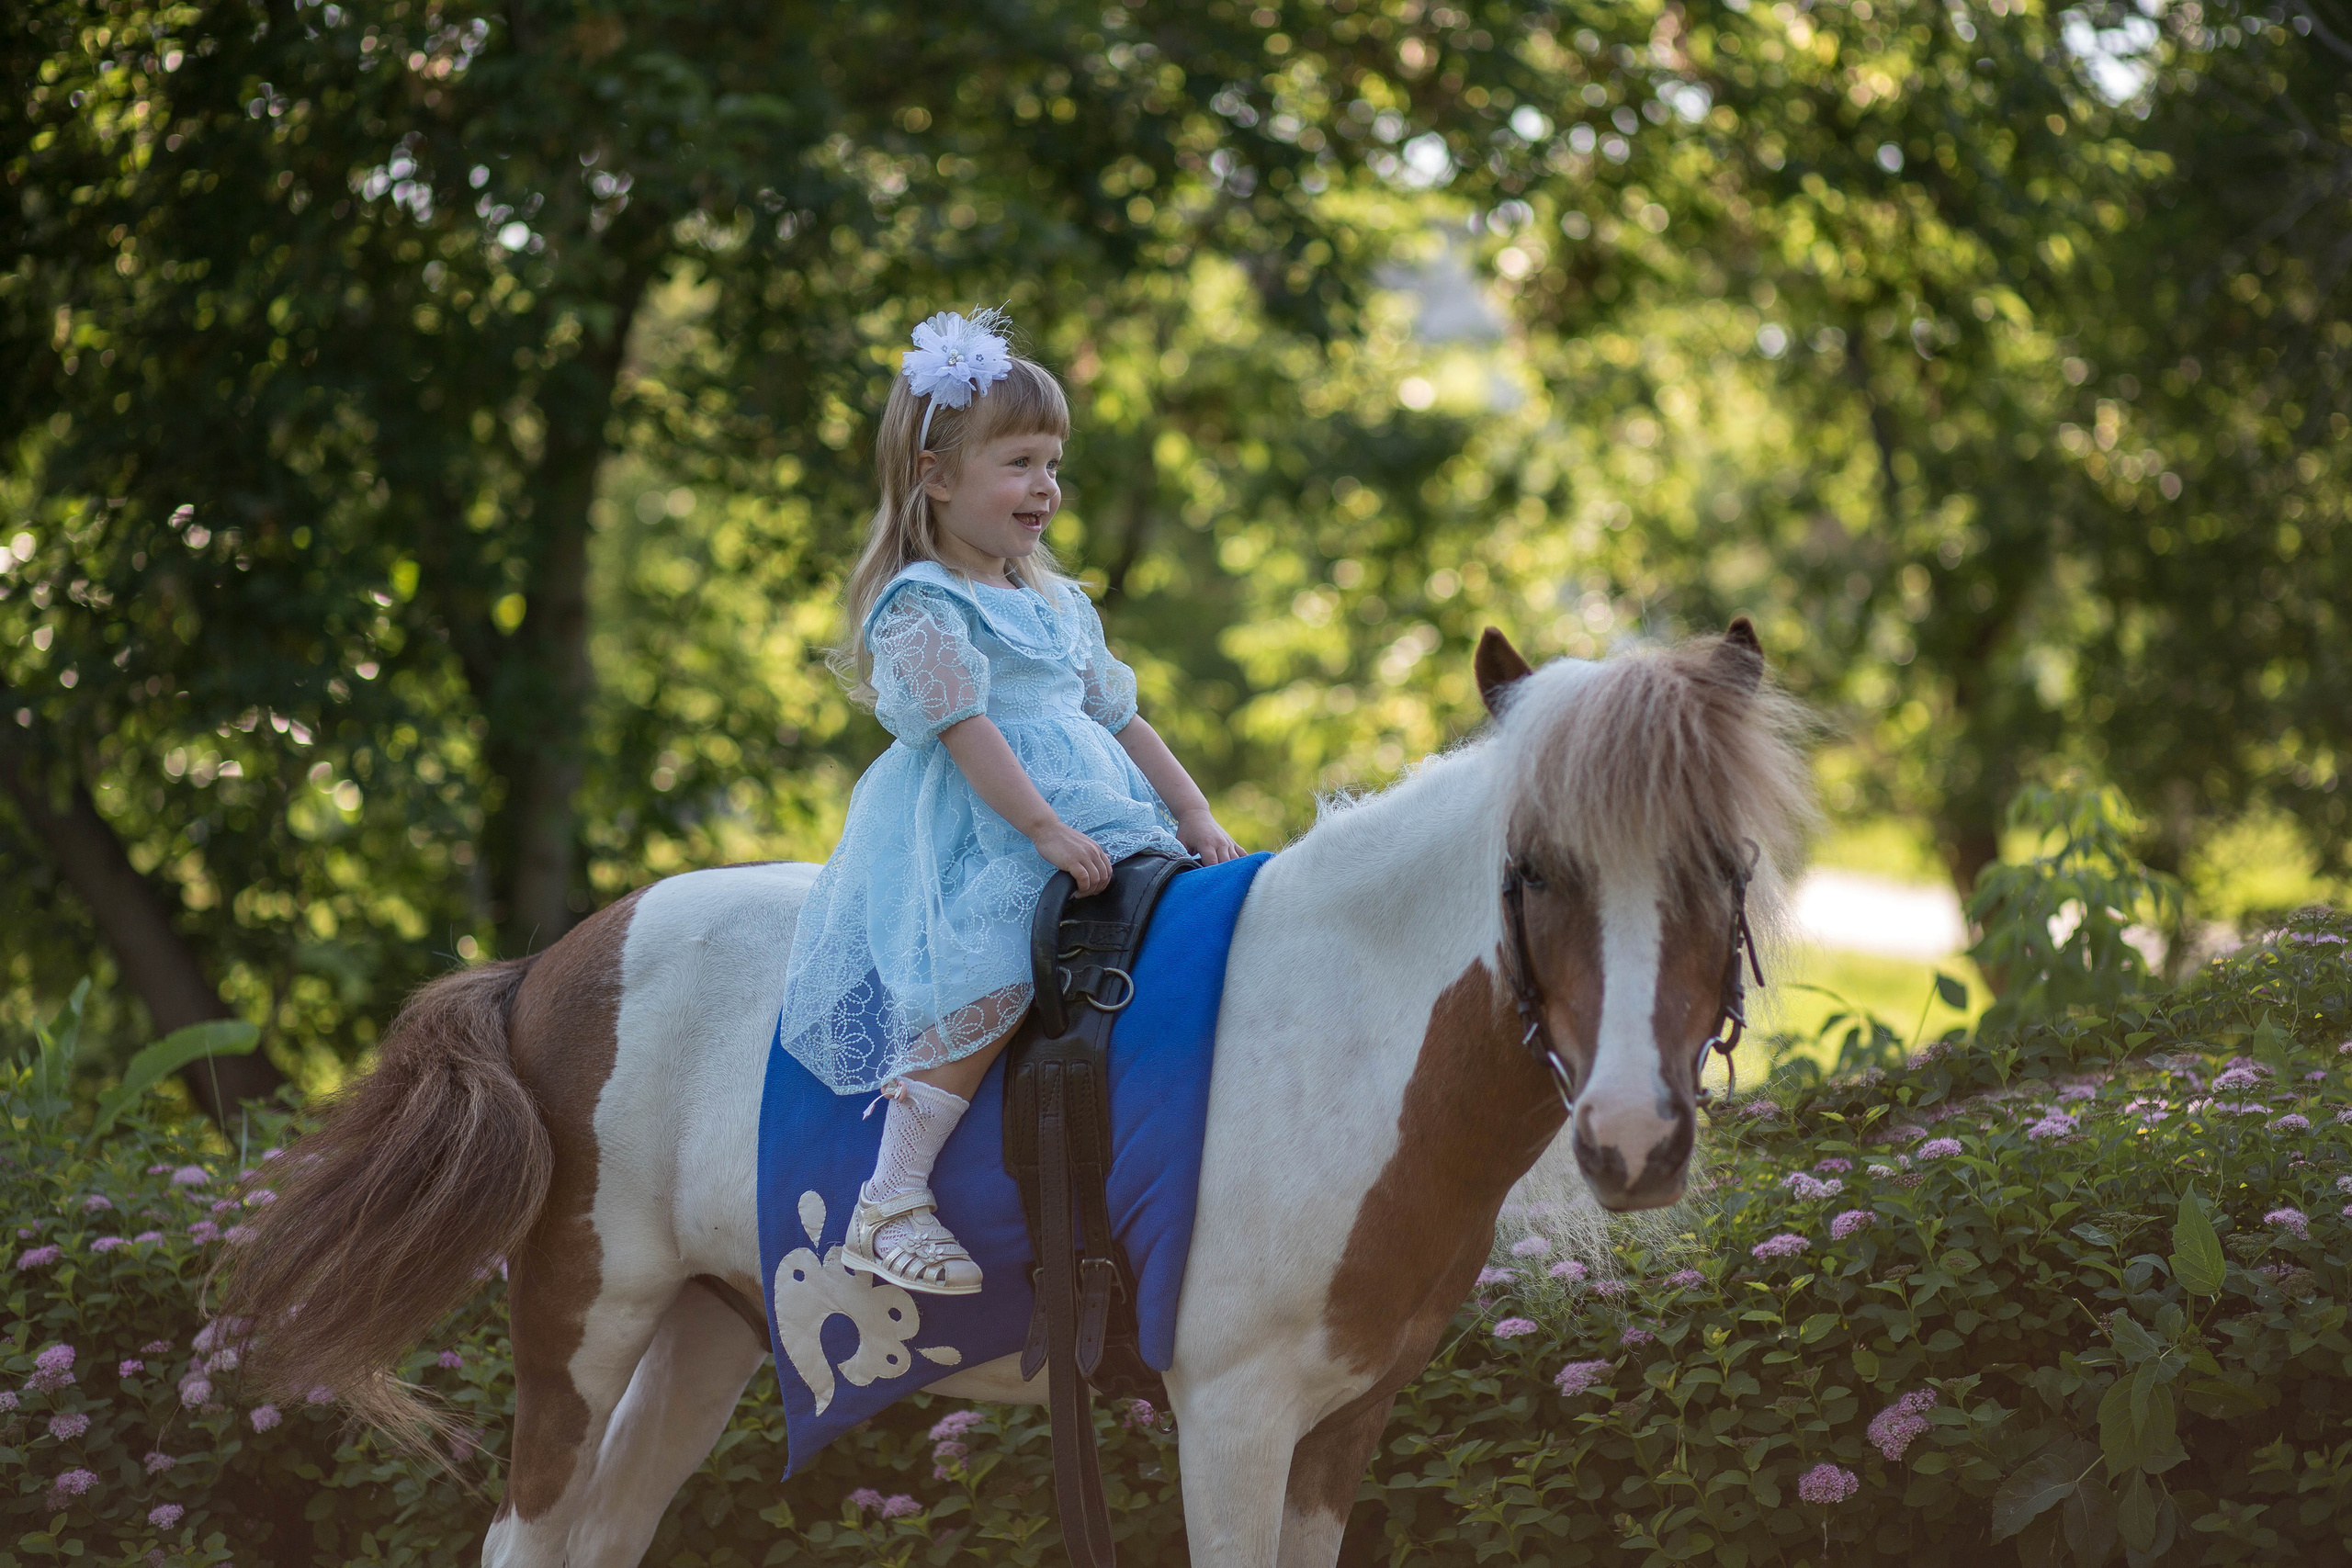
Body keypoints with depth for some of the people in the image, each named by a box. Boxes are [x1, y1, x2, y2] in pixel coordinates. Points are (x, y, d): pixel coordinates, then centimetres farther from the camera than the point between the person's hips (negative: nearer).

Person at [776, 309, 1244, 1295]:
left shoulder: (1058, 606, 22)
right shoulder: (922, 606, -5)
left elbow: (1120, 719, 23)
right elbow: (964, 727, -16)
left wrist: (1193, 815, 11)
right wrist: (1046, 831, -25)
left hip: (1086, 823, 9)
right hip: (971, 838, -9)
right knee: (989, 976, -29)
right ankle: (891, 1204, -29)